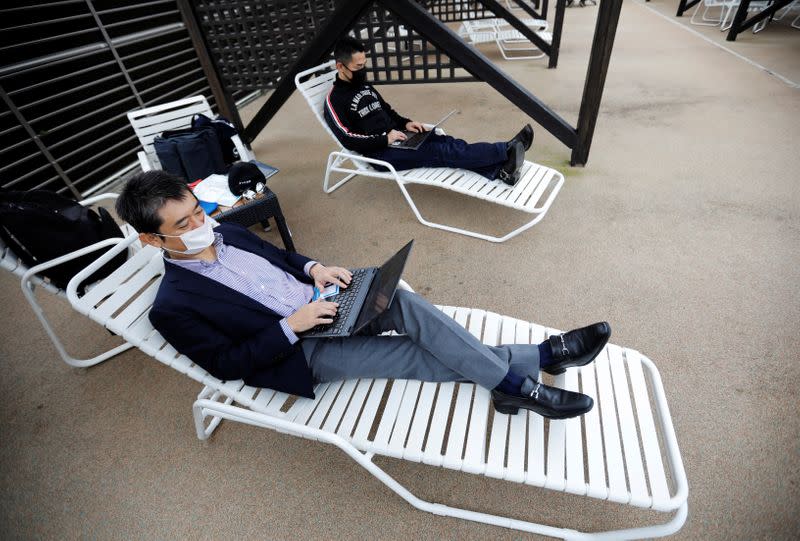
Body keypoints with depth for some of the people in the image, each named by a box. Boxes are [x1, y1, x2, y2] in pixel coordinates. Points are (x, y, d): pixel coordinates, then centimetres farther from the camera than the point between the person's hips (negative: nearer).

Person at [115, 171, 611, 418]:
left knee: (406, 303, -22)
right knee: (420, 354, -19)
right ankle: (536, 360, -6)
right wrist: (291, 327, -21)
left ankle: (527, 369, -13)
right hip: (305, 351, -5)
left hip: (320, 306, 5)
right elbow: (227, 363, -10)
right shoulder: (174, 305, -8)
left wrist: (313, 268, -4)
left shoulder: (227, 233, 10)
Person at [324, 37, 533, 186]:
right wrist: (385, 139, -21)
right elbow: (348, 140, -18)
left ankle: (500, 171, -27)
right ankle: (506, 150, -26)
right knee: (438, 152, -23)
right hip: (379, 153, -8)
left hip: (396, 136, 8)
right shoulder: (334, 100, -9)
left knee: (447, 142, -15)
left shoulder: (364, 86, 17)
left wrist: (405, 123, 3)